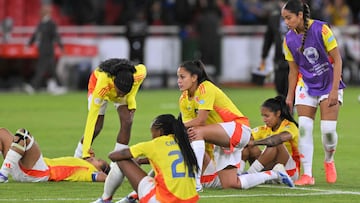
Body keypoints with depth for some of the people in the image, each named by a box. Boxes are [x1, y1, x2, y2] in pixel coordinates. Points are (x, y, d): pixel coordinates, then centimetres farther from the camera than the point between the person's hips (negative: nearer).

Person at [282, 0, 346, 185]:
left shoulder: (321, 30, -17)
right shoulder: (289, 39, -3)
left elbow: (337, 60, -14)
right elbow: (293, 70, 7)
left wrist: (334, 89, -18)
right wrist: (290, 96, 5)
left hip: (329, 83, -3)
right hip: (306, 85, 3)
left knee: (328, 129, -10)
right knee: (304, 127, -12)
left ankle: (329, 161, 20)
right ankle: (307, 174, -7)